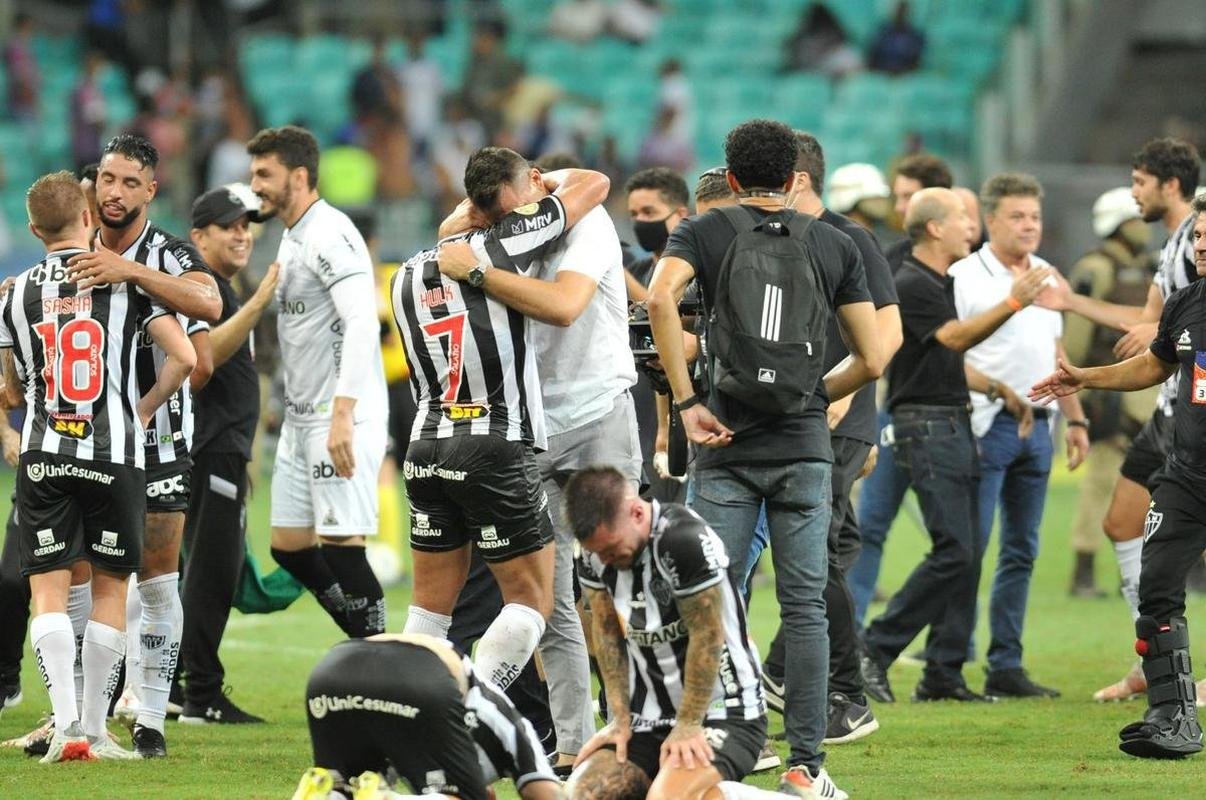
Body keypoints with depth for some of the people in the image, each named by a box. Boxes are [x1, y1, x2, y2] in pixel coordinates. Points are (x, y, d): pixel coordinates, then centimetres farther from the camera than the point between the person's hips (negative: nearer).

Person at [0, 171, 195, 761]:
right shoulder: (126, 280, -1)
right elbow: (183, 358, -6)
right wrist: (142, 409, 9)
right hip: (113, 455, -1)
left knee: (48, 591, 2)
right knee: (109, 587, 9)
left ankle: (66, 724, -13)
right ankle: (95, 729, 8)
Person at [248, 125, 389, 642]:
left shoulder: (329, 236, -15)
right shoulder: (292, 237, 17)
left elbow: (361, 324, -25)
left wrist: (342, 415, -31)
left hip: (339, 420, -10)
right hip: (301, 419, 10)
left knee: (341, 545, -10)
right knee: (290, 547, 10)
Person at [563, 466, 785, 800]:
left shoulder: (685, 540, -24)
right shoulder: (596, 553, -1)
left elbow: (707, 638, -19)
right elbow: (607, 635, 7)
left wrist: (688, 726, -15)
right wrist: (621, 719, 1)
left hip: (723, 713, -7)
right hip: (651, 719, 7)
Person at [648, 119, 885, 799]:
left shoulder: (704, 233, 4)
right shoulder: (835, 247, 9)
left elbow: (662, 297, -17)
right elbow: (872, 360, 6)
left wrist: (688, 402, -12)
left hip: (727, 445, -1)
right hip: (804, 447, 1)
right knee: (805, 607, 3)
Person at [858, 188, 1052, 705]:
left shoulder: (943, 283, 18)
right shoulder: (910, 285, -12)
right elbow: (956, 337, -23)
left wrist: (1000, 389, 22)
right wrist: (1013, 303, -31)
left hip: (954, 424, 10)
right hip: (924, 426, -10)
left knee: (967, 554, 6)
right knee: (954, 552, -15)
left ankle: (944, 675, 7)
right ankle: (876, 650, -9)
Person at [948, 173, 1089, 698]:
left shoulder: (1047, 277, 16)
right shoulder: (965, 277, -6)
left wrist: (1075, 419, 20)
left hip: (1036, 426, 7)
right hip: (987, 425, -7)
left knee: (1021, 551, 8)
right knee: (969, 545, -10)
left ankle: (1006, 668, 11)